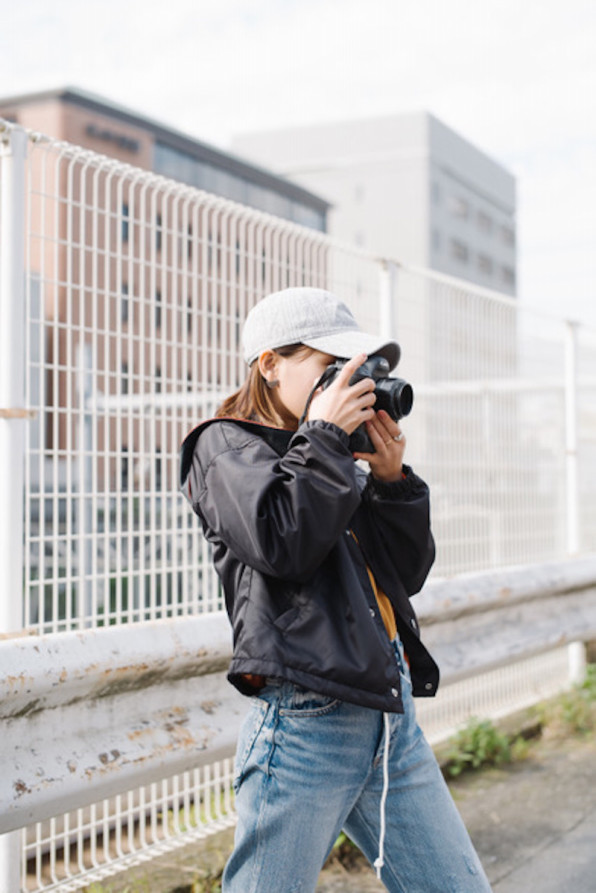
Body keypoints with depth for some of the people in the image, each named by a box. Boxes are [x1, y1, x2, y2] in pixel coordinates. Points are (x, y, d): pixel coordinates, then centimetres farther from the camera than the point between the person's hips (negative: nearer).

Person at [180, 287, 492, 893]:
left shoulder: (332, 459, 19)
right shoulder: (226, 446, 1)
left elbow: (408, 573, 17)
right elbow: (284, 543, -19)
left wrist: (391, 479, 5)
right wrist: (322, 437, -9)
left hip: (392, 714, 7)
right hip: (306, 722, -7)